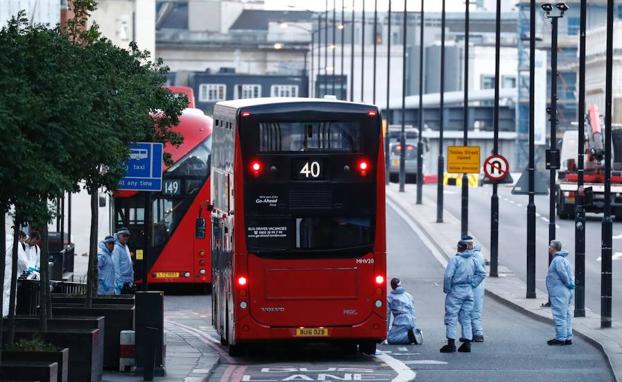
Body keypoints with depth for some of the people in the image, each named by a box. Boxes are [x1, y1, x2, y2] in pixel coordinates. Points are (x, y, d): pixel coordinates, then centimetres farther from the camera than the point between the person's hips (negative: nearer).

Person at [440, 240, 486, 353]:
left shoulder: (455, 259, -10)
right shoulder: (473, 260, 8)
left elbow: (448, 275, -18)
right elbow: (482, 273, 6)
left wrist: (446, 289, -5)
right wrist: (472, 284, 8)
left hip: (456, 291, -6)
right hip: (469, 292, 6)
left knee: (451, 318, -2)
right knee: (466, 318, 11)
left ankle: (451, 343, -8)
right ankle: (467, 343, 8)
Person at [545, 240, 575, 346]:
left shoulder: (557, 260, -14)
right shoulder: (564, 260, 17)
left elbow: (563, 274, -22)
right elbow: (570, 276, 17)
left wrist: (568, 284, -9)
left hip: (559, 292, -10)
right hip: (567, 292, 10)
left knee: (559, 316, -7)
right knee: (566, 316, 11)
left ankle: (560, 338, -6)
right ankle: (568, 338, 14)